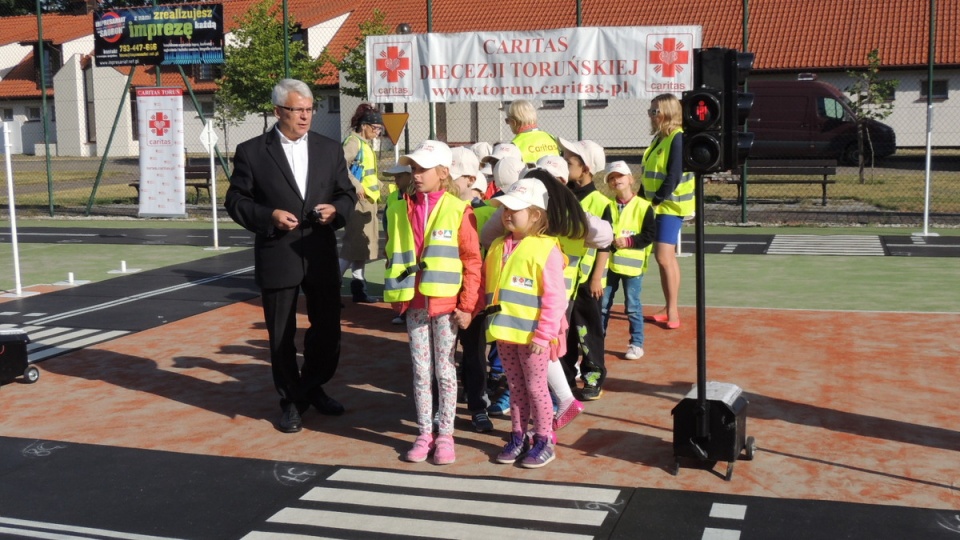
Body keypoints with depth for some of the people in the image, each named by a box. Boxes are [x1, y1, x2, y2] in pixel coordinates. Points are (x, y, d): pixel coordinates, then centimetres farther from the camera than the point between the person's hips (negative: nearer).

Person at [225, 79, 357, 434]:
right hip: (276, 258, -3)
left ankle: (313, 388, 35)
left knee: (328, 328, 11)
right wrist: (268, 216, -17)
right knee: (281, 336, 7)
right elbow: (236, 201, -1)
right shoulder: (251, 152, -3)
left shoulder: (329, 149, 6)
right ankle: (291, 401, 25)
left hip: (321, 256, 3)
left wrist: (336, 209, -10)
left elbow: (347, 193, 12)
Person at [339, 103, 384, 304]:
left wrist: (380, 186, 15)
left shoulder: (367, 144, 17)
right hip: (357, 199, -10)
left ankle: (359, 287, 18)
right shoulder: (353, 141, -12)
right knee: (353, 244, -10)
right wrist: (356, 186, -26)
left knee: (362, 244, 12)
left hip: (368, 199, 10)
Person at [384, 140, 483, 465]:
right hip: (414, 304, 3)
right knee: (420, 371, 10)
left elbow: (473, 262, -6)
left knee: (445, 370, 6)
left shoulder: (458, 211, -7)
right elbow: (392, 256, 13)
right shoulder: (399, 211, 5)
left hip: (446, 303, -3)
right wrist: (396, 295, 7)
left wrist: (468, 306, -9)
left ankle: (445, 435, 17)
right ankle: (424, 434, 21)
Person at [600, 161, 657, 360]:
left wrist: (628, 241, -18)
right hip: (609, 263, 4)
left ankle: (636, 344, 13)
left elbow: (650, 235, -10)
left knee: (632, 306, 3)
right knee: (602, 304, 11)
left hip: (631, 264, -4)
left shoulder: (643, 206, -7)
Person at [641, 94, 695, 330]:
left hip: (670, 206, -9)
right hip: (656, 206, 9)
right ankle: (669, 309, 19)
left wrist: (656, 200, -18)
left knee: (664, 258, -11)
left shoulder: (678, 138, -14)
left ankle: (672, 312, -5)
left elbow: (674, 176, -20)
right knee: (665, 258, 12)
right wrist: (644, 198, 10)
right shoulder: (660, 138, 13)